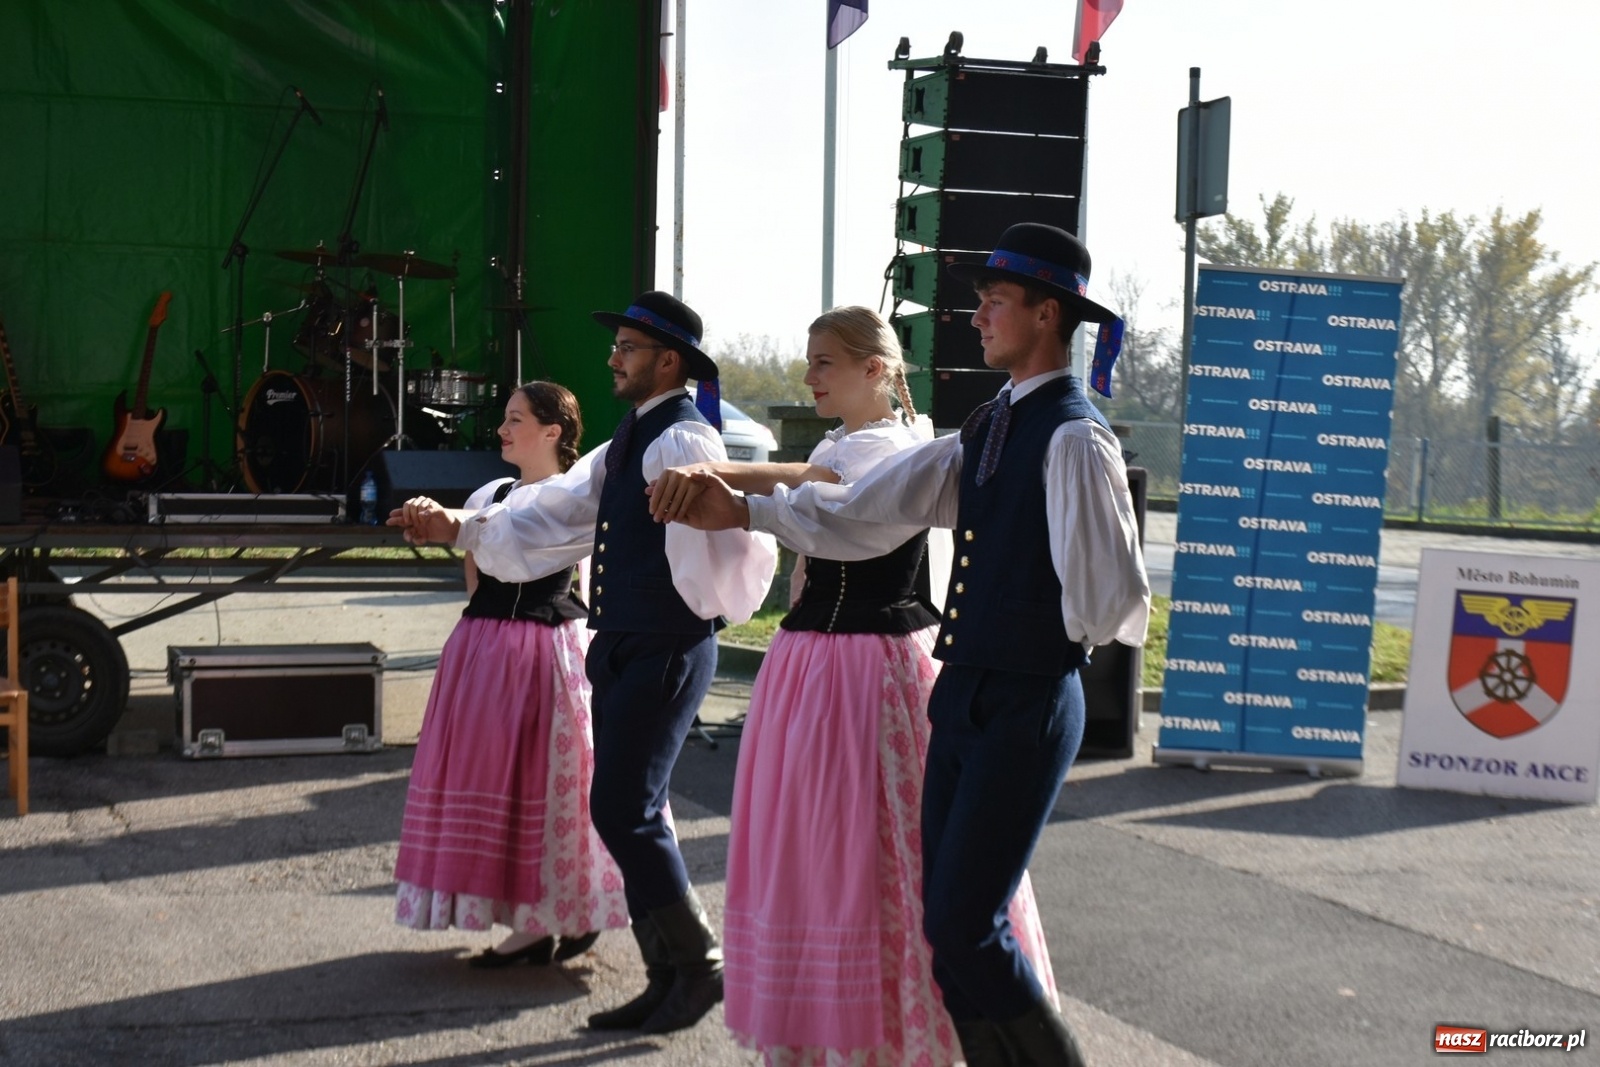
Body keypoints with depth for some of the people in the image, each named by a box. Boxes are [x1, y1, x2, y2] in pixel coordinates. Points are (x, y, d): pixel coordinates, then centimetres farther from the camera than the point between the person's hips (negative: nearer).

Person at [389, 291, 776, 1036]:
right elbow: (554, 520, 14)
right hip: (620, 648, 10)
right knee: (632, 813, 12)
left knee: (623, 810, -8)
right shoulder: (628, 444, 16)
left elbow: (730, 526, -28)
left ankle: (698, 967, 7)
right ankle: (667, 979, 22)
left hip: (666, 651, -10)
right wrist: (458, 527, 8)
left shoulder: (682, 441, -13)